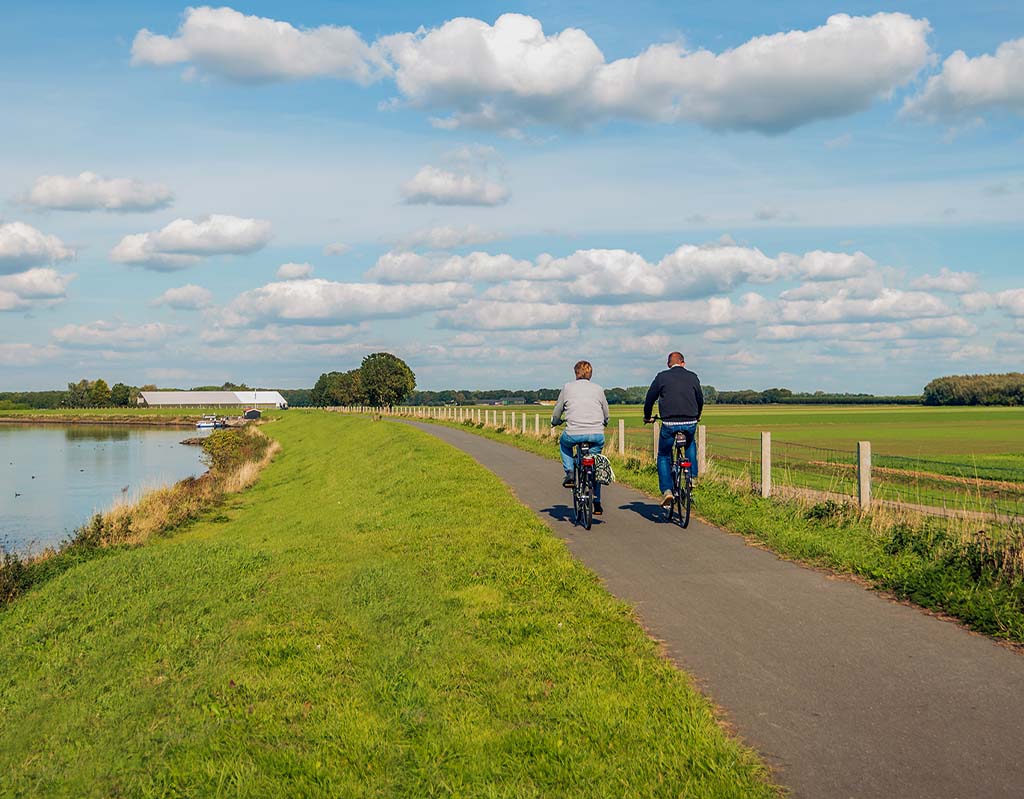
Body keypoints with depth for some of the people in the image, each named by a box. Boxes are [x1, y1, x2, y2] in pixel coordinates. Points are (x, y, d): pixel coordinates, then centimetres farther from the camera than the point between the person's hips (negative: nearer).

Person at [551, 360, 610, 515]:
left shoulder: (567, 387, 8)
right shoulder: (598, 389, 12)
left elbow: (557, 412, 14)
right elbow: (606, 415, 21)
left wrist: (555, 422, 36)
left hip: (574, 433, -2)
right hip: (597, 435, 2)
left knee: (564, 443, 33)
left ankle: (570, 474, 16)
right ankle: (596, 504, 19)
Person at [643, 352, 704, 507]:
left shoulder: (662, 377, 3)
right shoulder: (692, 377, 10)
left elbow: (650, 399, 7)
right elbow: (700, 400, 20)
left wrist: (647, 417, 25)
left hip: (669, 424, -2)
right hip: (690, 423, 2)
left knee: (663, 456, 13)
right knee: (690, 445, 34)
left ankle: (666, 490, -1)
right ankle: (693, 476, 24)